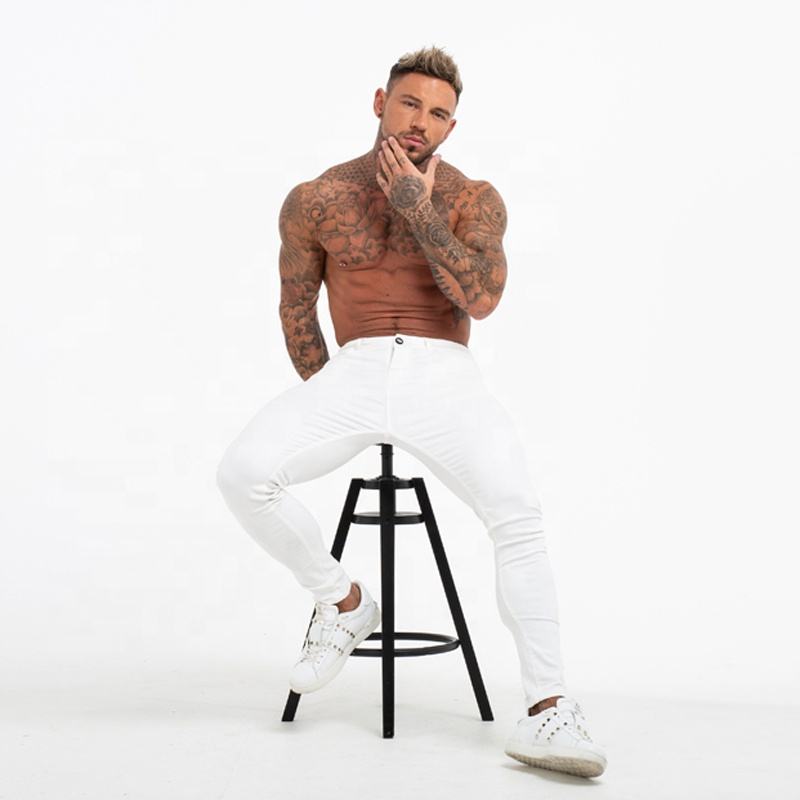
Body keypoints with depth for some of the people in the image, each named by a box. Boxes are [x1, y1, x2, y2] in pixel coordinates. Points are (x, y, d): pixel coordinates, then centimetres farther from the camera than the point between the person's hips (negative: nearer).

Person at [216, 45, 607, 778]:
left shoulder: (473, 199, 5)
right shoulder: (316, 200, 9)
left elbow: (482, 297, -11)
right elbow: (296, 307, 16)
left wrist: (418, 209, -12)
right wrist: (327, 405, 8)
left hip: (444, 376, -1)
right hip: (355, 370, 2)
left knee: (518, 513, -28)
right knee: (244, 472, -25)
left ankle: (547, 707, -22)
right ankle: (342, 601, -1)